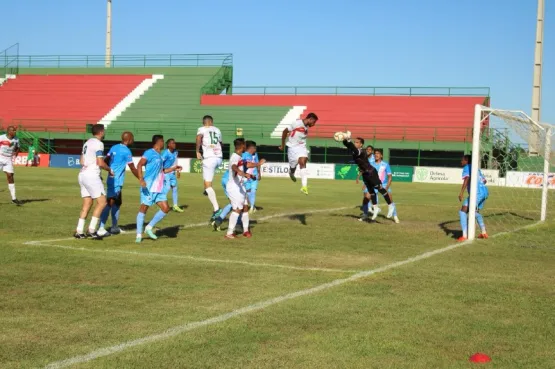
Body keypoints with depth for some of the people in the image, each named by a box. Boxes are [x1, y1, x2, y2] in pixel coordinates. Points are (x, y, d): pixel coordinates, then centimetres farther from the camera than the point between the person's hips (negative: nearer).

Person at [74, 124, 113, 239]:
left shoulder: (87, 142, 17)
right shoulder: (98, 143, -10)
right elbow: (100, 163, -15)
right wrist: (110, 170, 1)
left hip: (83, 174, 9)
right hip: (92, 176, -9)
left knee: (87, 203, 11)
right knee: (102, 201, -4)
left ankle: (79, 231, 7)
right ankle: (91, 230, -8)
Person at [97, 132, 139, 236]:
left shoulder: (114, 147, 11)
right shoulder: (126, 151, -12)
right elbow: (133, 169, -9)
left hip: (112, 180, 9)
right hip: (116, 181, -9)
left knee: (118, 202, 18)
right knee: (109, 203, -11)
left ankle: (114, 227, 23)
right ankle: (101, 229, -15)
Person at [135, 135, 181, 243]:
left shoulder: (159, 155, 20)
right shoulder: (150, 153, -7)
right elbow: (139, 165, -20)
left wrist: (172, 169, 29)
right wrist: (141, 179, -32)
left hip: (159, 188, 9)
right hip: (149, 188, -9)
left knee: (165, 208, 1)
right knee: (144, 208, -3)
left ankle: (149, 227, 12)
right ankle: (139, 235, 4)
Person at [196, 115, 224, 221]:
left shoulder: (202, 129, 3)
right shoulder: (217, 130, 18)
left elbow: (199, 137, -19)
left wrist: (197, 151, -11)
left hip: (209, 158, -6)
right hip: (219, 158, 6)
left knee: (208, 185, -3)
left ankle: (216, 209, -15)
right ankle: (207, 189, 35)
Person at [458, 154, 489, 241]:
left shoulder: (467, 167, 1)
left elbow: (467, 178, -18)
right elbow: (484, 180, 35)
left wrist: (461, 192, -27)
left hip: (477, 193, -9)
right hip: (485, 192, 9)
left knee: (463, 211, -14)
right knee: (475, 211, 31)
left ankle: (465, 235, -26)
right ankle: (484, 233, 39)